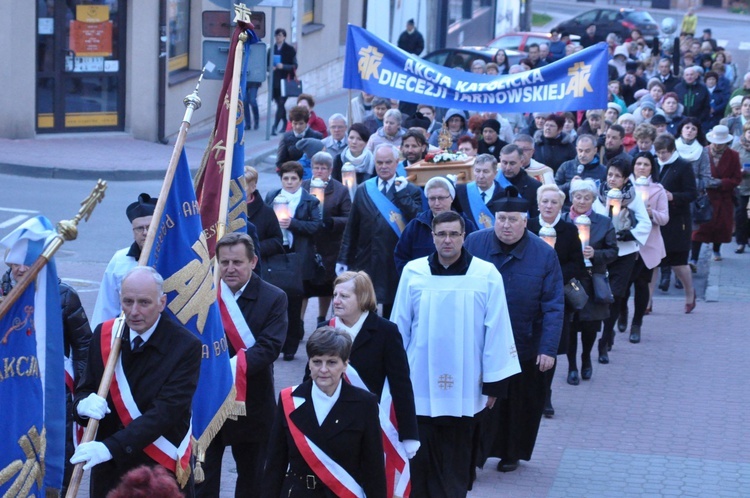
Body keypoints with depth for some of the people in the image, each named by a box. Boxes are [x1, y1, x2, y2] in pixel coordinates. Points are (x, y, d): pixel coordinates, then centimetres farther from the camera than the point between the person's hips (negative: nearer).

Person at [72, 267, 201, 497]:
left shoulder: (186, 346, -14)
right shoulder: (103, 335, -1)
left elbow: (167, 411, -22)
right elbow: (84, 389, 6)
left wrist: (111, 447, -32)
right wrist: (84, 404, -20)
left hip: (162, 470, -3)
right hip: (109, 469, 3)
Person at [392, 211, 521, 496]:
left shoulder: (487, 275, -6)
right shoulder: (413, 272, -2)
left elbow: (496, 331, -3)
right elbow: (399, 328, 6)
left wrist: (493, 383, -1)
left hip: (464, 390, -1)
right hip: (420, 387, 1)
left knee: (455, 466, 9)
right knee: (420, 461, 5)